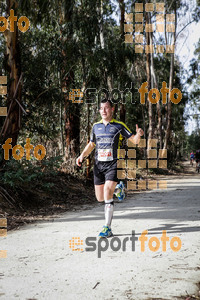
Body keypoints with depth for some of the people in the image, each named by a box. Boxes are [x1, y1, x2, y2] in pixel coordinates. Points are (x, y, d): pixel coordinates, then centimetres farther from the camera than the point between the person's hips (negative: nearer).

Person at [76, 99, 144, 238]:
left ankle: (107, 228, -13)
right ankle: (116, 188, 42)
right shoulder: (96, 126, 12)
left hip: (113, 165, -4)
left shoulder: (119, 125, 1)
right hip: (99, 165, 5)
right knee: (100, 198, 8)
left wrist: (138, 134, -19)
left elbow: (135, 140, 4)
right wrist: (82, 156, 8)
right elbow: (91, 144, 23)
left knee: (107, 194, -19)